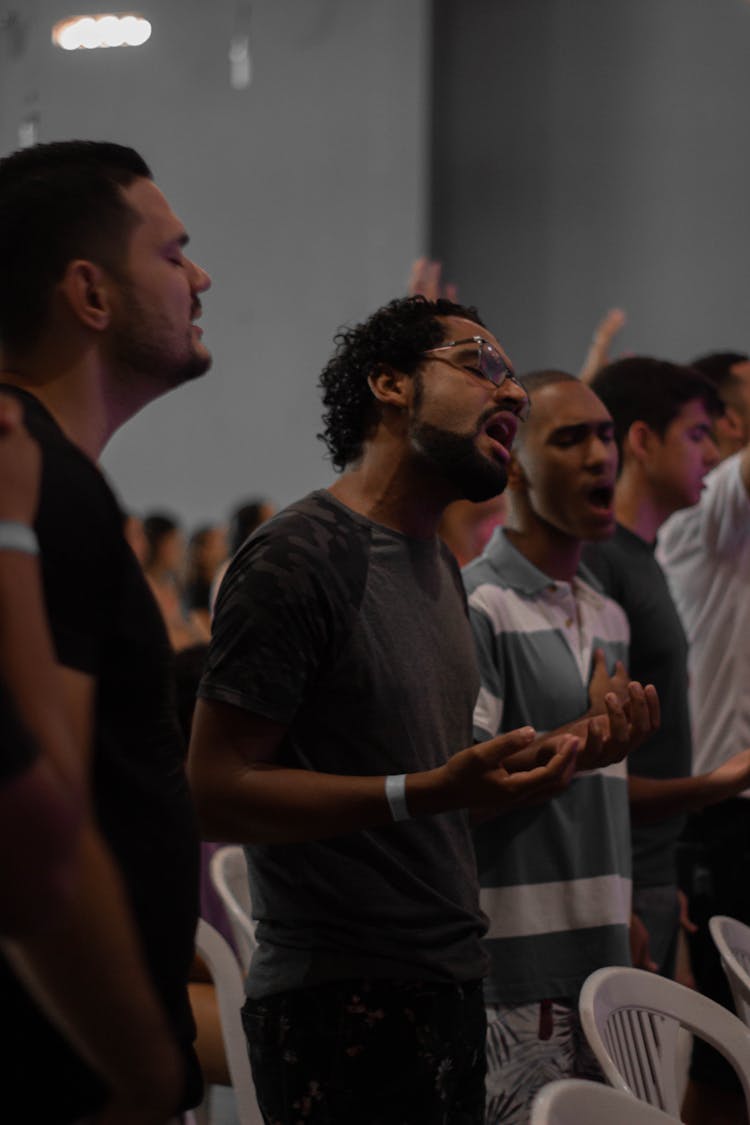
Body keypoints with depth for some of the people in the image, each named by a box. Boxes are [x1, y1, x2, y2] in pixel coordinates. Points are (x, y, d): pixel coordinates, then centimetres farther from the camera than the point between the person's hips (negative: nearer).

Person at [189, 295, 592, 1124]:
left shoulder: (438, 562, 18)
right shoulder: (297, 556, -13)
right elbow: (217, 793, -19)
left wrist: (529, 764, 6)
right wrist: (425, 793, -27)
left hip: (448, 986, 9)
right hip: (344, 1004, -9)